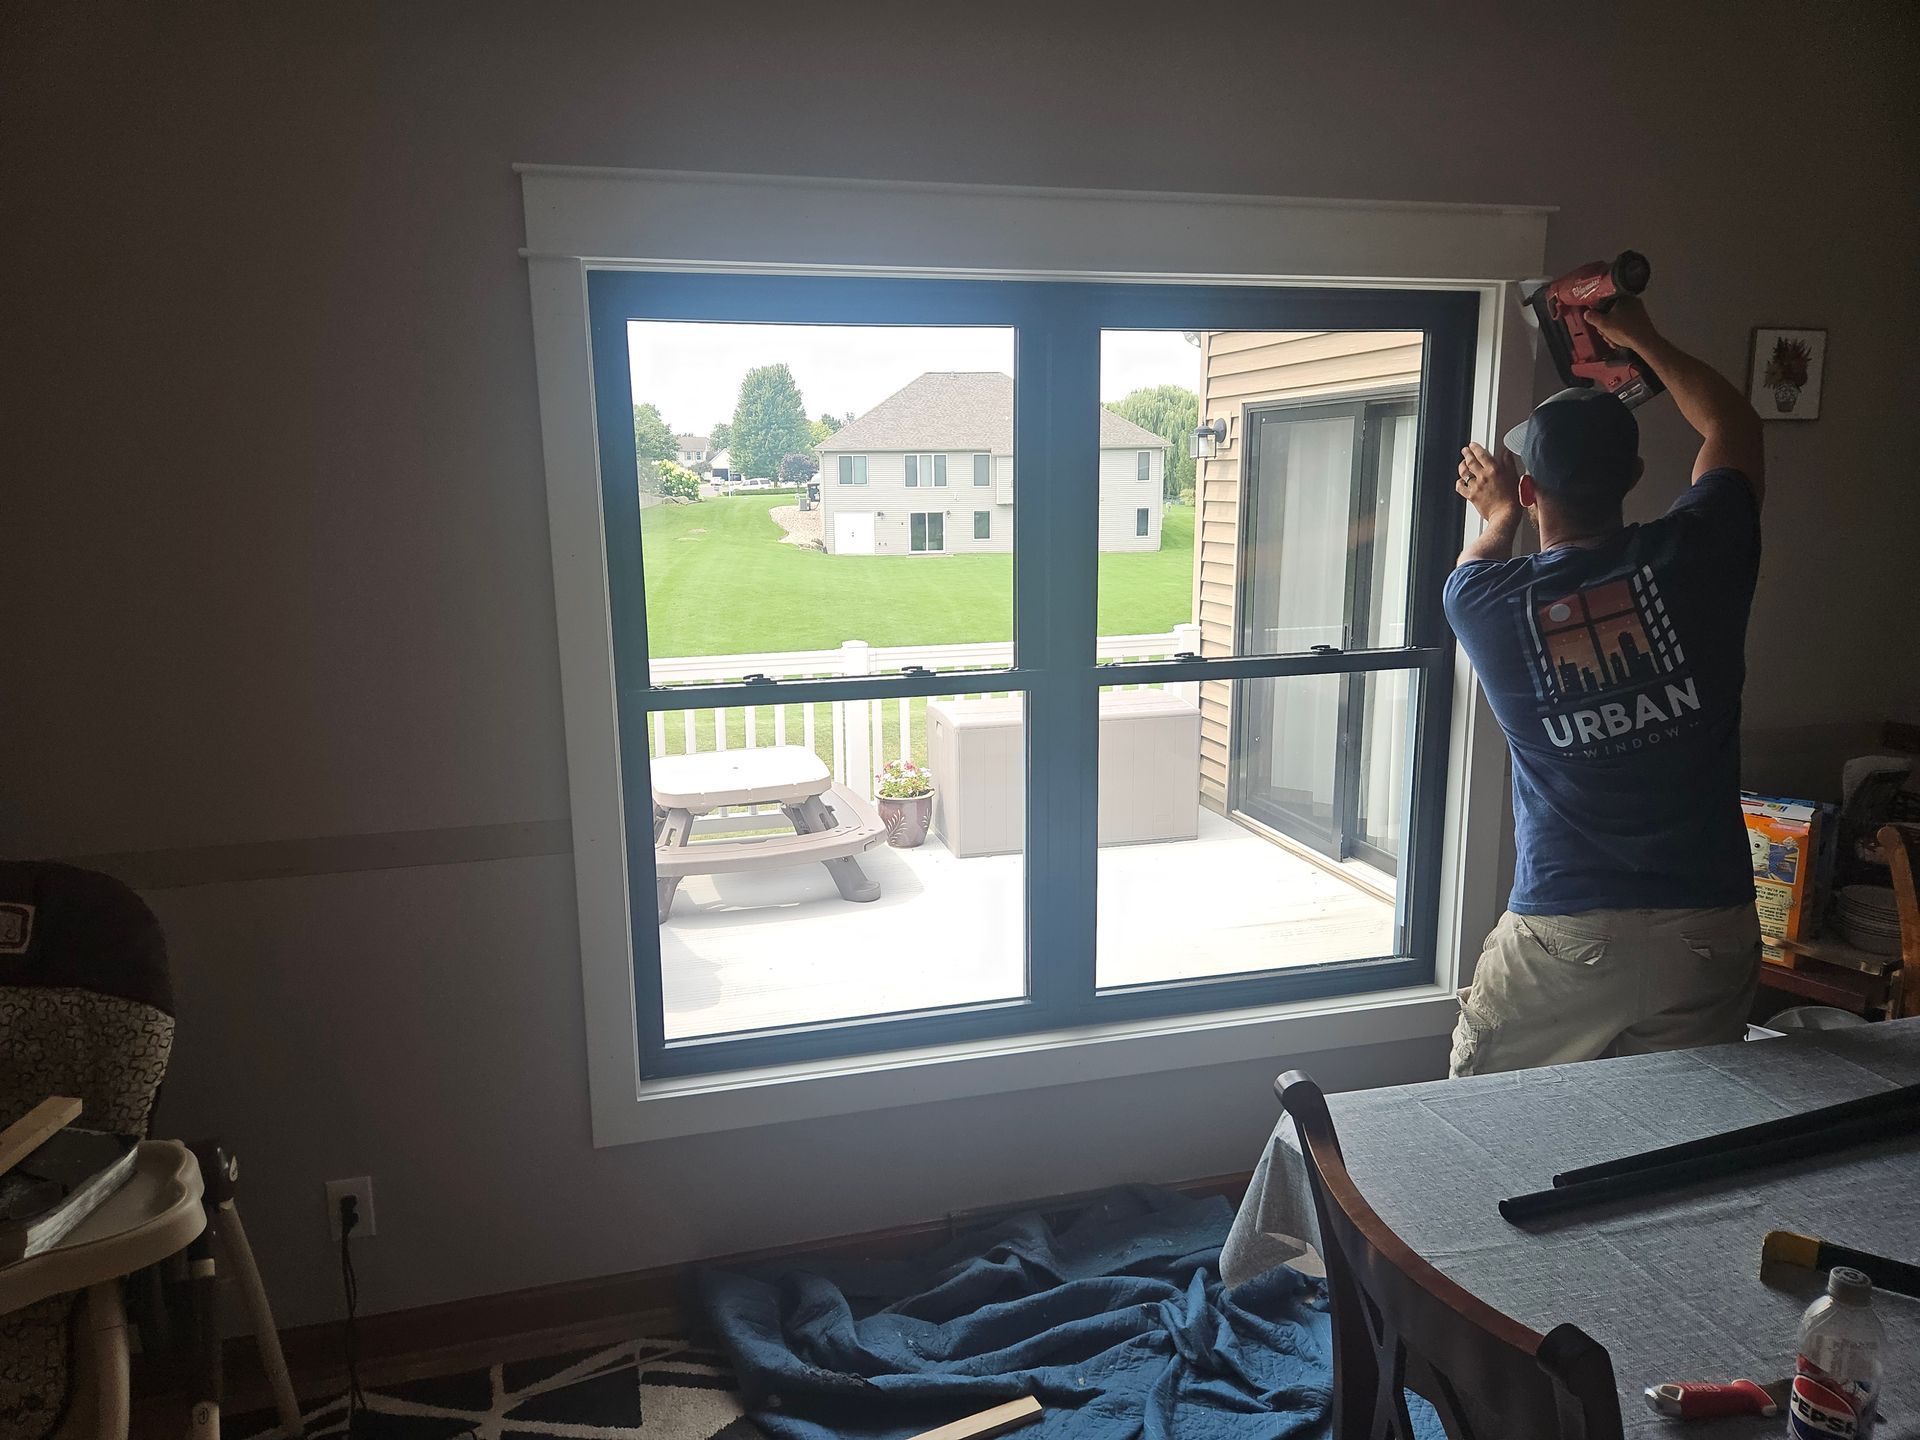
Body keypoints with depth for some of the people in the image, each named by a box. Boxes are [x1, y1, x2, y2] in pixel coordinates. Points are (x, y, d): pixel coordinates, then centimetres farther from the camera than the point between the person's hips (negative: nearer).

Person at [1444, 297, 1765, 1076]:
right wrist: (1642, 338, 29)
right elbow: (1733, 423, 17)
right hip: (1710, 932, 2)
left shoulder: (1483, 602, -8)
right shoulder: (1696, 556, -6)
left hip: (1563, 938, -2)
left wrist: (1501, 513, 39)